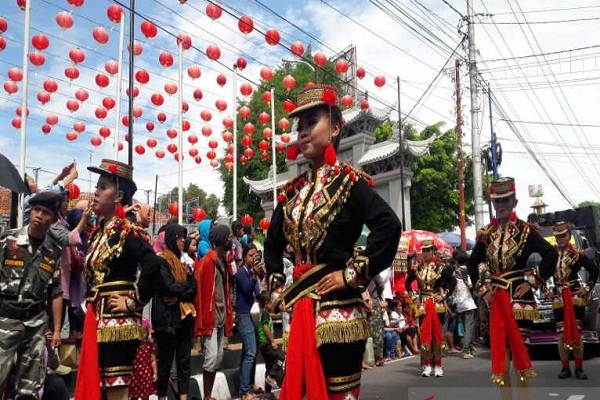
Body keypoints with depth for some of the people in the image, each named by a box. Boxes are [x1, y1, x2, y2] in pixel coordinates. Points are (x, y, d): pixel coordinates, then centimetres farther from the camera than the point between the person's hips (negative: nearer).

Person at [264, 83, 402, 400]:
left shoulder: (348, 182, -7)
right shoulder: (294, 190, 12)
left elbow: (389, 226, -22)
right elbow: (273, 240, 25)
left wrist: (352, 274, -19)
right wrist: (277, 281, 13)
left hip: (338, 307, -7)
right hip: (300, 307, 7)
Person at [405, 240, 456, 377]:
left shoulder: (440, 267, -5)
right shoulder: (416, 268, 4)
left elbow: (453, 281, 0)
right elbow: (407, 283, 16)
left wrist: (444, 294, -6)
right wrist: (413, 295, 6)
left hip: (438, 305, -2)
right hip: (423, 306, 2)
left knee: (437, 333, 3)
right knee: (424, 334, 2)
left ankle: (438, 365, 9)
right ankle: (427, 365, 8)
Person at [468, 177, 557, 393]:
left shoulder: (525, 230, -6)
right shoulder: (486, 233, 5)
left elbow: (551, 255, -13)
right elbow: (473, 263, 16)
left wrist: (531, 281, -13)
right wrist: (483, 287, 6)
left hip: (519, 296, -4)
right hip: (496, 298, 4)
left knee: (519, 345, 1)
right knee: (500, 347, 5)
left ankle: (524, 393, 13)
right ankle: (505, 395, 15)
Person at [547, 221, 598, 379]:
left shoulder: (577, 254, -4)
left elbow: (594, 270, 0)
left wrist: (587, 288, -3)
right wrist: (546, 291, 8)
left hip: (576, 297, -2)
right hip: (558, 299, 2)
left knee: (577, 333, 1)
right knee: (561, 334, 3)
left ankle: (579, 368, 9)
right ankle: (565, 368, 12)